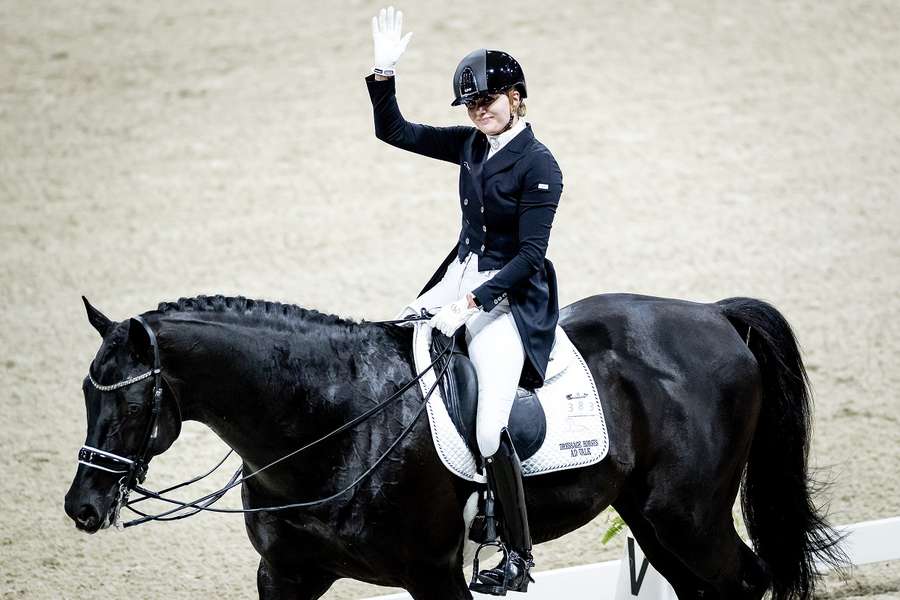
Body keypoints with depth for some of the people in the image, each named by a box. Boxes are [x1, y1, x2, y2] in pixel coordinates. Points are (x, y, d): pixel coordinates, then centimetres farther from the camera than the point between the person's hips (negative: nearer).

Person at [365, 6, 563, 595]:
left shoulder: (539, 165, -13)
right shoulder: (471, 144, 8)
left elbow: (529, 256, -16)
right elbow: (394, 131, 13)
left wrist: (471, 303, -22)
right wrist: (385, 71, -2)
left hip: (511, 296, -8)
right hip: (461, 277, 8)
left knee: (489, 430, -20)